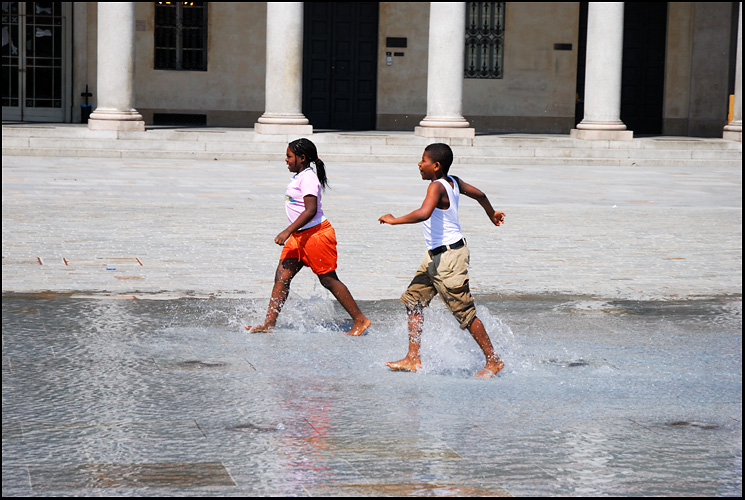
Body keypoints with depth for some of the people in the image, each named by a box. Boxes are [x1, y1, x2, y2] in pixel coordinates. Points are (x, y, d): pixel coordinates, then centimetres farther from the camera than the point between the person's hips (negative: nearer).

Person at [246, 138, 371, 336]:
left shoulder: (308, 177, -16)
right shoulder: (299, 177, 15)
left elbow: (311, 210, -24)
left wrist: (288, 231, -27)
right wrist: (291, 233, 27)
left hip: (316, 233, -10)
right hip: (300, 236, 10)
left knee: (328, 280, -2)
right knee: (282, 275, 1)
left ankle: (360, 320, 8)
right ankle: (269, 323, 1)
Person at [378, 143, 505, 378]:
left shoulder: (436, 187, -20)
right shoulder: (454, 182, 7)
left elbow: (424, 213, -37)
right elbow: (479, 194, 22)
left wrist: (394, 220, -25)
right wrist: (492, 214, 41)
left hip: (448, 257, -10)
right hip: (435, 256, 10)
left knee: (464, 312, -3)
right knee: (413, 299, 10)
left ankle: (494, 361, 7)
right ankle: (412, 359, 13)